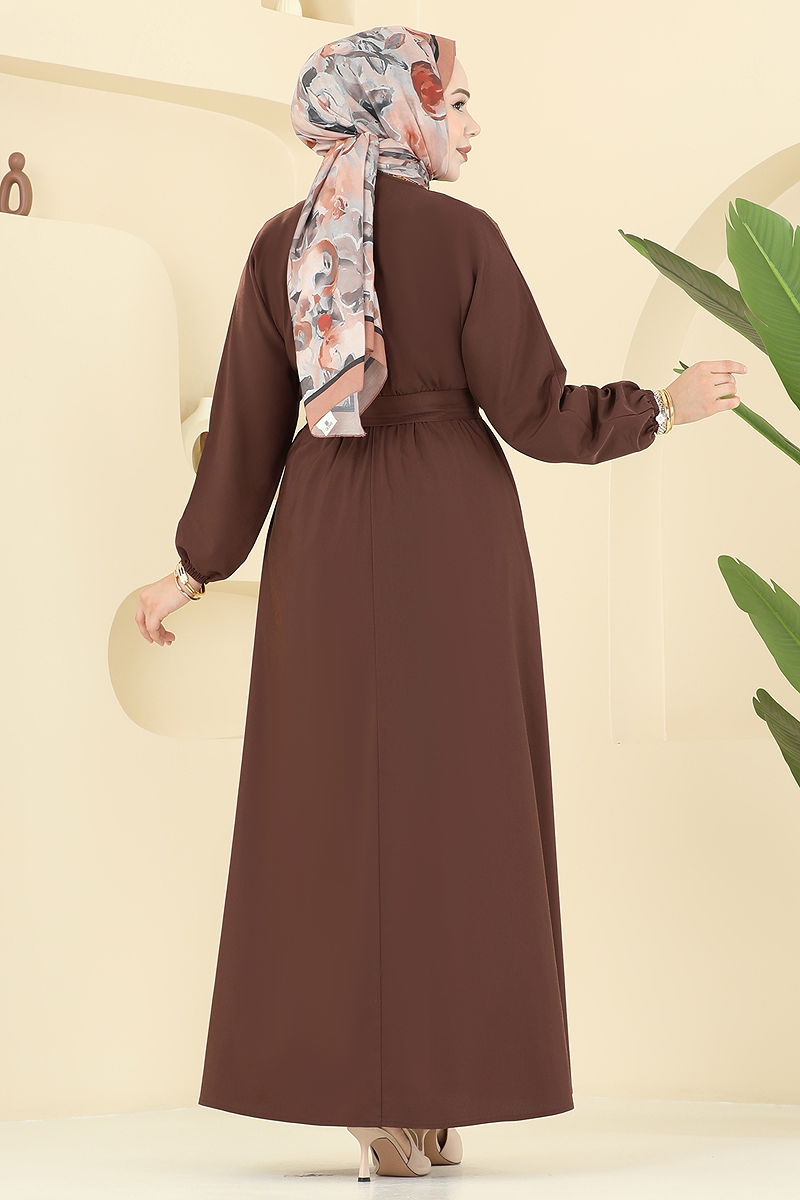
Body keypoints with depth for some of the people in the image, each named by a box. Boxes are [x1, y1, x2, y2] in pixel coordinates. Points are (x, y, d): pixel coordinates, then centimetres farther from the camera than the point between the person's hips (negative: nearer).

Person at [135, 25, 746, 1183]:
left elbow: (248, 429, 2)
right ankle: (427, 1097, 1)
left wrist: (196, 569, 12)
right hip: (451, 538, -3)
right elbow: (537, 414, -8)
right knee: (447, 803, 3)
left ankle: (365, 1097, 3)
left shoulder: (278, 245, 4)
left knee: (339, 811, 6)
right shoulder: (463, 236, -6)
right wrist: (661, 408, 7)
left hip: (328, 542, 3)